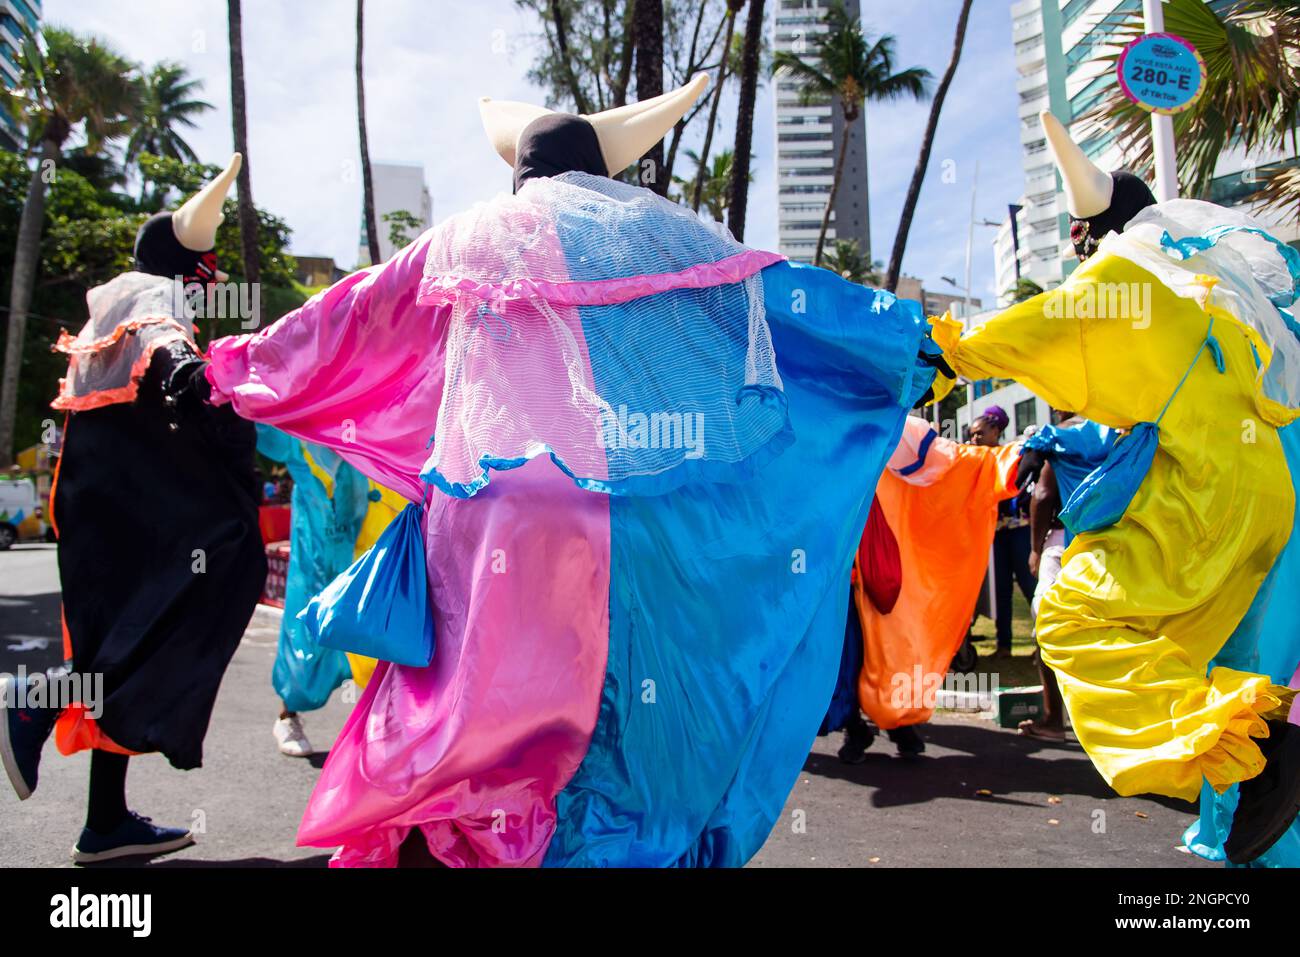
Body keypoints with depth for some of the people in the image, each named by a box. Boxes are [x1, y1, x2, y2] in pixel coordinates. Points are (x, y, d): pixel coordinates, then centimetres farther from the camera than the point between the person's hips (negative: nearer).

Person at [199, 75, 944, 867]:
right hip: (648, 523, 2)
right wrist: (909, 333, 33)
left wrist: (240, 368, 31)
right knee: (636, 690, 12)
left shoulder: (471, 239, 15)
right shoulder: (673, 235, 16)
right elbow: (787, 291, 22)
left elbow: (347, 319, 19)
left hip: (502, 518, -1)